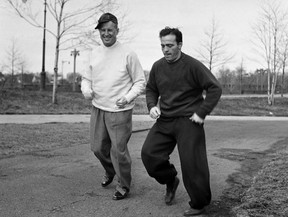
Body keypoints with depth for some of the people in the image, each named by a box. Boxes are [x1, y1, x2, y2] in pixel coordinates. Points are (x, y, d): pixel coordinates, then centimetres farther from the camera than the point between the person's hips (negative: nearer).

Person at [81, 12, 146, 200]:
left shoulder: (128, 54, -9)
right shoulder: (95, 54, 8)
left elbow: (140, 82, -5)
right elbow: (87, 78, 18)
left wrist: (128, 97, -19)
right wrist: (86, 90, -4)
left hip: (120, 111, -6)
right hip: (98, 109, 6)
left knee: (118, 150, -2)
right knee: (98, 147, 14)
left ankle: (123, 186, 20)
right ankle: (110, 172, 44)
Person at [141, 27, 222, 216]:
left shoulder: (193, 65, -11)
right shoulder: (158, 66, 6)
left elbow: (215, 89, -11)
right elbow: (151, 89, 20)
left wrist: (202, 113, -14)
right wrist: (152, 106, 0)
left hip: (188, 122, -5)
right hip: (164, 121, 6)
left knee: (192, 164, -3)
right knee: (149, 153, -4)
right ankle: (171, 181, 23)